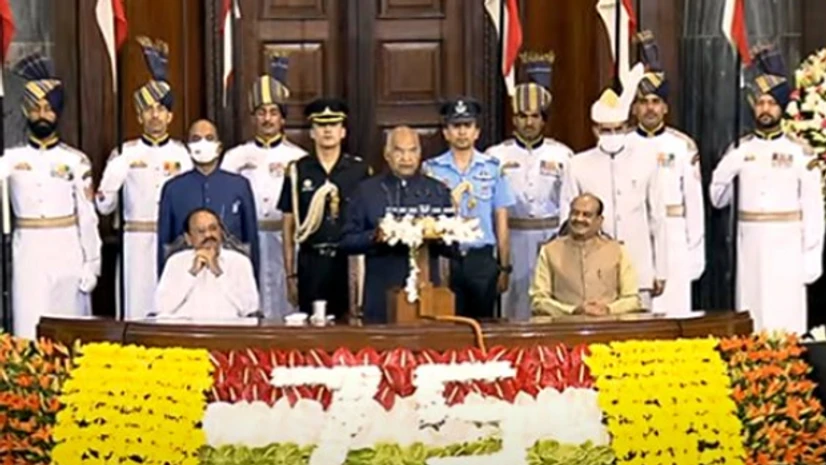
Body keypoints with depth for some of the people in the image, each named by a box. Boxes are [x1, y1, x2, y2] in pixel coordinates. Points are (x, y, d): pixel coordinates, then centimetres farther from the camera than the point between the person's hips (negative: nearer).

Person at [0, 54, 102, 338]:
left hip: (68, 253, 0)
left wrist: (91, 264, -1)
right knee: (30, 333, 0)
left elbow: (88, 218, 3)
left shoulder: (76, 161, 2)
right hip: (28, 254, 1)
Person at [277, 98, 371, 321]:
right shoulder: (298, 171, 5)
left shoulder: (360, 170, 3)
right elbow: (289, 225, 7)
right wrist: (290, 275, 4)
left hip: (349, 261, 0)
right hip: (311, 262, 0)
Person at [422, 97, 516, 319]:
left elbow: (501, 221, 6)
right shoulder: (431, 169, 3)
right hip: (445, 259, 0)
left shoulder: (493, 168, 4)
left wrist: (504, 267, 5)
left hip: (481, 259, 0)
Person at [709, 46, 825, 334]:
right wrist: (727, 170, -11)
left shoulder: (801, 153, 0)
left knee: (787, 324, 0)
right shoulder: (739, 150, 7)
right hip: (750, 249, 2)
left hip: (787, 248, -2)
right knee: (752, 327, 4)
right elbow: (718, 199, 6)